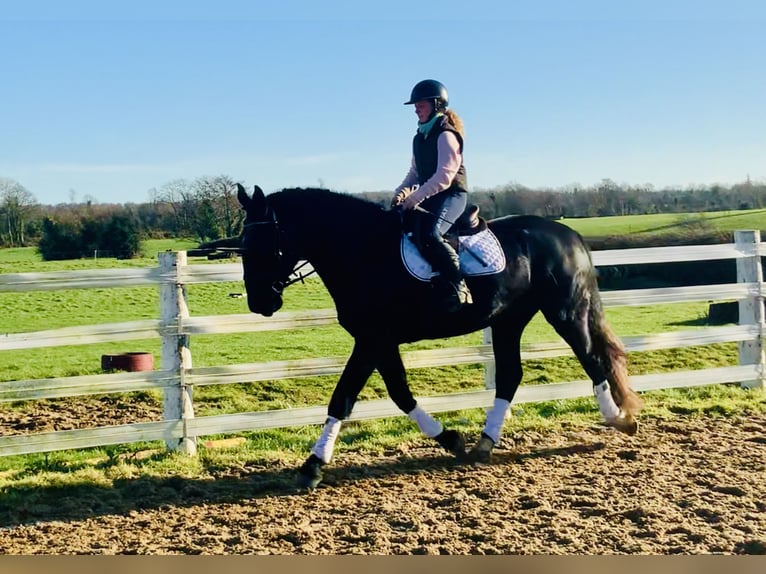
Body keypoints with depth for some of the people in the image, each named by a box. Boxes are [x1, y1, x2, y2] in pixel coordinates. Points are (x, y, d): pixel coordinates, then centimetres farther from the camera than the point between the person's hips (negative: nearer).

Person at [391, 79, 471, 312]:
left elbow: (444, 175, -20)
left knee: (429, 235, -33)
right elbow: (415, 171, 22)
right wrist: (402, 190, 2)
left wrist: (415, 197, -23)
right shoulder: (420, 137, 16)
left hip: (451, 195, -9)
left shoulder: (446, 135, -11)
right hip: (427, 197, 9)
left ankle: (457, 286, -24)